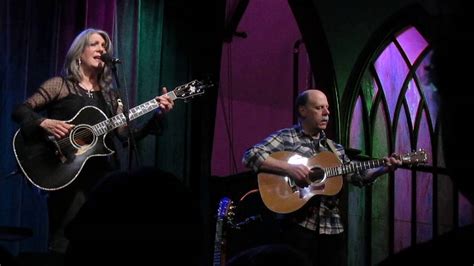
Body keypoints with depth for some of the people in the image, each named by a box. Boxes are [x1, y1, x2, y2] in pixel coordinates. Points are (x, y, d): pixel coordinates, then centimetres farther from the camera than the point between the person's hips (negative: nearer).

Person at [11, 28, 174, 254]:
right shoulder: (60, 85, 3)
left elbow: (126, 134, 8)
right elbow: (20, 111, -2)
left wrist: (159, 114, -3)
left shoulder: (109, 95, 16)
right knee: (64, 245, -9)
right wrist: (44, 123, -21)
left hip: (104, 175, 5)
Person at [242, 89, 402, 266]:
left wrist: (385, 169, -2)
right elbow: (250, 156, -13)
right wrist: (288, 168, -22)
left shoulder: (335, 149, 19)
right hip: (299, 226, -5)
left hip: (332, 228, 6)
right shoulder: (285, 137, 0)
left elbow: (357, 176, 15)